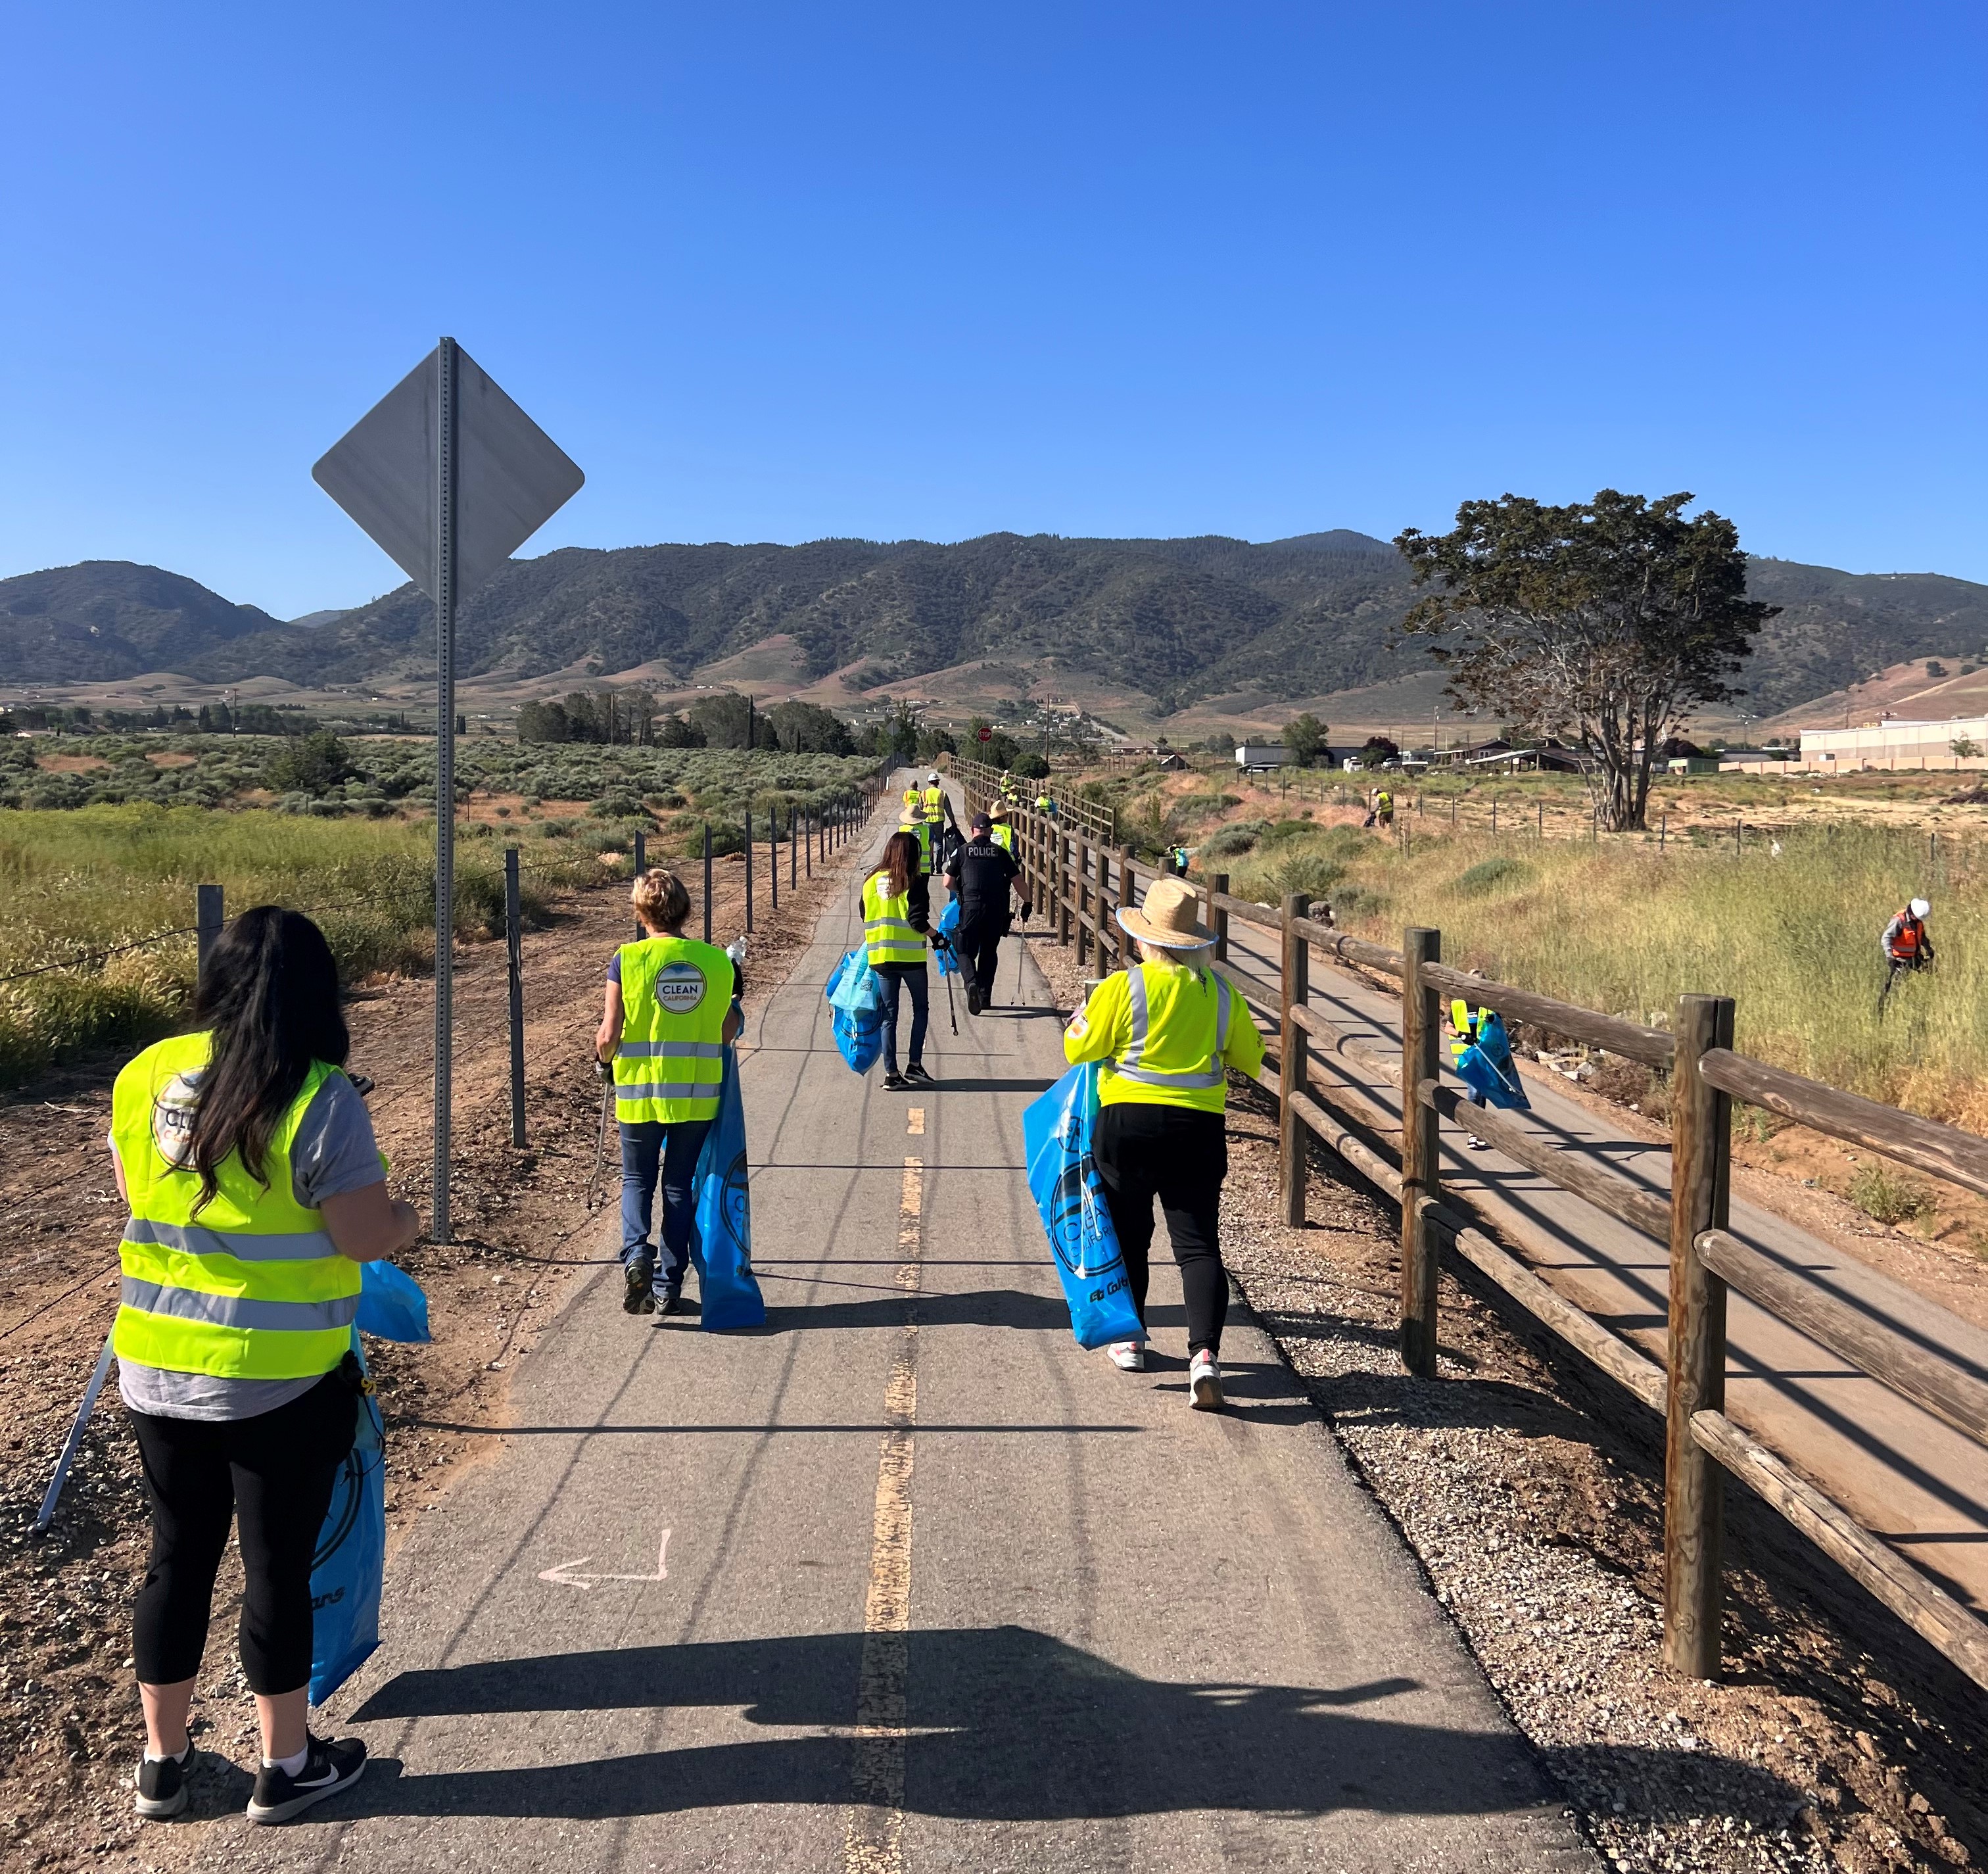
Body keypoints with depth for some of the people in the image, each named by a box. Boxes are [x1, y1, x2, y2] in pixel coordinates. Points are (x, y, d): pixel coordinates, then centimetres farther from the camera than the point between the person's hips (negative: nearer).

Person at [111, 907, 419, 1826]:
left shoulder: (144, 1077, -1)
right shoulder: (319, 1099, -19)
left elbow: (139, 1198, 11)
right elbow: (366, 1238, -17)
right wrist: (408, 1218, 4)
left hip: (157, 1369, 5)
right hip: (279, 1379, -5)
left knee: (178, 1558, 19)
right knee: (277, 1568, 10)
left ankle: (162, 1762, 33)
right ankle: (286, 1766, 27)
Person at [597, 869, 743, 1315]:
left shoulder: (627, 961, -10)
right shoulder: (716, 961, -4)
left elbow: (609, 1036, -9)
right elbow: (727, 1035, -1)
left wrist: (604, 1059, 12)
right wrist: (738, 1006, 19)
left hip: (640, 1093, -1)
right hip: (697, 1094, 2)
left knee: (637, 1179, 16)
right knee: (680, 1186, 14)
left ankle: (636, 1253, -9)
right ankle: (669, 1287, 17)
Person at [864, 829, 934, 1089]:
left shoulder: (871, 882, 4)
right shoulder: (915, 883, -10)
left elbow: (865, 919, 11)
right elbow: (918, 921, -17)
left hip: (881, 958, 4)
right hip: (911, 957, -4)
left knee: (889, 1015, 8)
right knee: (921, 1008, 15)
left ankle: (891, 1074, 5)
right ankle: (914, 1065, 9)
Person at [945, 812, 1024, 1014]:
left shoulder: (963, 851, 5)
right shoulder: (1000, 852, 9)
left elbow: (948, 883, 6)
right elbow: (1017, 880, 7)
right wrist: (1026, 903, 19)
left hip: (971, 906, -2)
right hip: (997, 908, 2)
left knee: (966, 951, 6)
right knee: (989, 952, 17)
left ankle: (972, 983, -22)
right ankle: (985, 996, 18)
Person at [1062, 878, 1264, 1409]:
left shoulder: (1122, 987, -10)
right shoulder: (1220, 992, 2)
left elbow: (1080, 1049, -4)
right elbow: (1250, 1056, 12)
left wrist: (1081, 1018, 15)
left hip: (1128, 1123, -2)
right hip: (1199, 1128, 2)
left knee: (1128, 1235, 16)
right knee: (1198, 1242, 0)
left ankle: (1129, 1339, 27)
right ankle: (1205, 1353, -15)